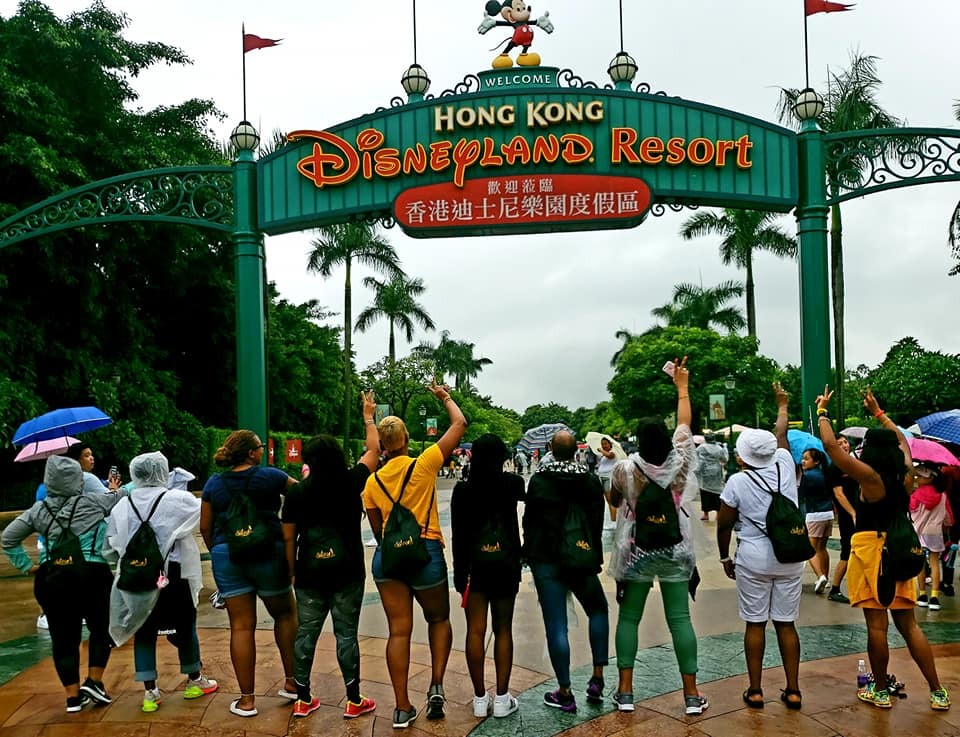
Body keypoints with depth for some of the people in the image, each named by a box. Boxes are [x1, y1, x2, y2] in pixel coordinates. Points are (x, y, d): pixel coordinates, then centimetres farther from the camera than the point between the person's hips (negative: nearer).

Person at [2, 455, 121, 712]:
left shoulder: (39, 510, 8)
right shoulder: (94, 502, -3)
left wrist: (27, 566, 11)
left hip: (50, 578, 3)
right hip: (91, 573, -3)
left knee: (63, 637, 10)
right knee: (101, 630, 16)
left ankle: (73, 696, 14)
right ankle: (93, 682, 8)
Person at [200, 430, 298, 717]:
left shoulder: (214, 484, 5)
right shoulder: (270, 476, -4)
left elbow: (205, 527, 8)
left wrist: (216, 552, 22)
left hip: (227, 556, 2)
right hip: (268, 553, -2)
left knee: (241, 626, 5)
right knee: (284, 614, 18)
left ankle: (246, 700, 9)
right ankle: (292, 682, 20)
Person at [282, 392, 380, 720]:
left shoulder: (297, 492, -4)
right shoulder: (351, 483, -6)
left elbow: (288, 537, 0)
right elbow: (374, 450, 8)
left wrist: (292, 571, 12)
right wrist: (368, 417, 20)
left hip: (310, 574, 1)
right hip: (347, 573, -1)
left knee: (306, 633, 10)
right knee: (346, 634, 5)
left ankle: (303, 699, 20)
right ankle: (353, 701, 13)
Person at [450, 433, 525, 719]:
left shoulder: (462, 489, -5)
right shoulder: (512, 483, -5)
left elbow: (458, 535, -3)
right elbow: (524, 494, 20)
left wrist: (459, 571, 5)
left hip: (474, 565, 0)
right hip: (506, 563, 1)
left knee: (475, 631, 5)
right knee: (503, 630, 8)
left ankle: (480, 699, 10)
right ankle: (502, 699, 11)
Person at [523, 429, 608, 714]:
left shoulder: (538, 479, -5)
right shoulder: (591, 481, 0)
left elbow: (529, 519, -2)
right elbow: (598, 521, 4)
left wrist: (528, 552, 10)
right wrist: (594, 557, 13)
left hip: (546, 559, -2)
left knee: (556, 625, 1)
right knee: (598, 610, 23)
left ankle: (565, 693, 5)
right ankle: (597, 678, 14)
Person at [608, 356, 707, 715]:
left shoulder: (625, 469, -13)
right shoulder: (679, 462, -8)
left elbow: (614, 500, 6)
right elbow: (684, 425, 8)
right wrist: (682, 388, 19)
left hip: (635, 552, -1)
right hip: (675, 551, 1)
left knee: (629, 617, 8)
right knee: (680, 618, 5)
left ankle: (625, 691, 10)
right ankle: (691, 693, 8)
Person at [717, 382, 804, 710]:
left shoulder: (737, 481, -8)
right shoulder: (784, 466, -1)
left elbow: (723, 525, -2)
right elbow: (781, 435, 19)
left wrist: (724, 557, 12)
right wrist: (782, 406, 36)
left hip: (753, 559, -3)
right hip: (789, 558, 3)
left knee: (755, 623, 6)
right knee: (786, 623, 10)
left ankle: (755, 690, 11)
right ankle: (793, 690, 14)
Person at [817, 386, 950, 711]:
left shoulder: (870, 476, -16)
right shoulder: (905, 474, 1)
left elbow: (830, 445, -17)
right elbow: (902, 441, 21)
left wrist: (822, 412, -4)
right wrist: (878, 413, 26)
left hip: (870, 550, -6)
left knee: (876, 625, 2)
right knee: (909, 625, 12)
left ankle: (880, 692, 13)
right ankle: (938, 693, 14)